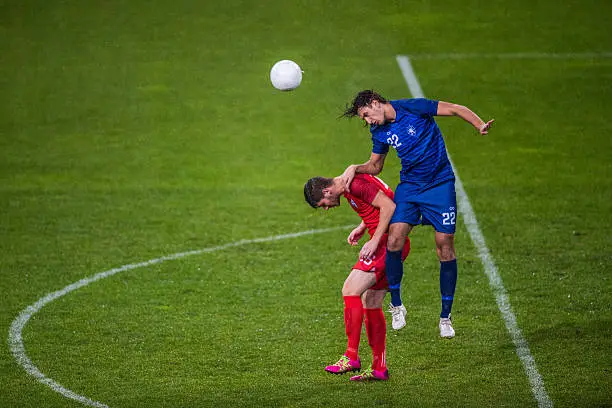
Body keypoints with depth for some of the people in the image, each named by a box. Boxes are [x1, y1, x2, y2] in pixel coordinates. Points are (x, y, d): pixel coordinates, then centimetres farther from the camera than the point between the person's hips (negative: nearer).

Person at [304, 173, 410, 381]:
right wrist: (362, 228, 14)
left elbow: (389, 206, -21)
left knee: (350, 290, -13)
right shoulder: (349, 186, 15)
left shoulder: (356, 184, -16)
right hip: (387, 242, 10)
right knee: (371, 304, 11)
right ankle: (379, 368, 14)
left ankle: (351, 357, -11)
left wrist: (374, 240, -19)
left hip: (389, 241, -10)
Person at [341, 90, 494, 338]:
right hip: (409, 186, 4)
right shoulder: (379, 131, 4)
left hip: (440, 184, -4)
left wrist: (480, 126, -26)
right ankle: (396, 305, 4)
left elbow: (456, 110, -10)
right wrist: (355, 168, -3)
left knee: (445, 247, -4)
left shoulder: (413, 108, -12)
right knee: (394, 240, -14)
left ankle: (445, 316, 7)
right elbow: (375, 166, 18)